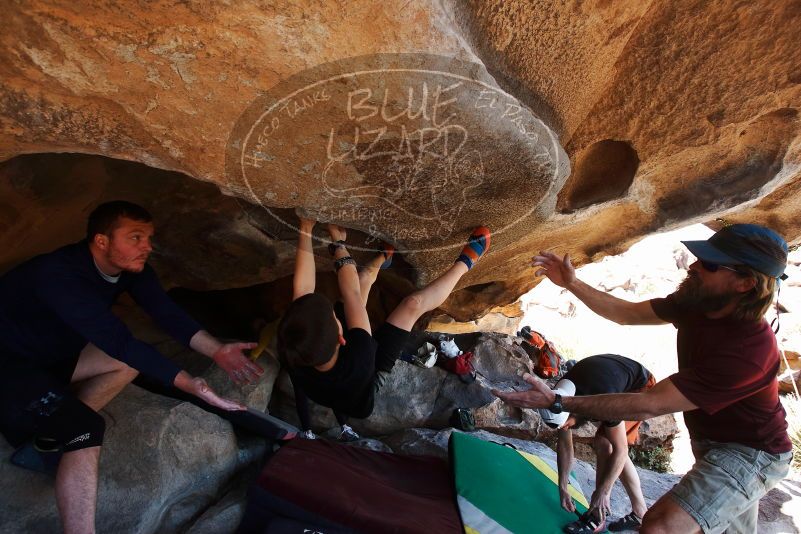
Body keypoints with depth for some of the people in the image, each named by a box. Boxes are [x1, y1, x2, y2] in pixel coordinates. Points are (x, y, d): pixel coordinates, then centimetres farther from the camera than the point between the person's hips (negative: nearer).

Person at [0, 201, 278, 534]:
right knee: (86, 428, -23)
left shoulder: (130, 266, -11)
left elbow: (166, 313, -15)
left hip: (51, 353, 8)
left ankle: (45, 442, 1)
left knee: (133, 359, -7)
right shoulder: (60, 275, -33)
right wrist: (187, 384, -39)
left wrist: (216, 351, -28)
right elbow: (119, 341, -37)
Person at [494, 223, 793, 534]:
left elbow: (648, 406, -36)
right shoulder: (696, 304, -13)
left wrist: (554, 402, -37)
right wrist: (572, 284, -11)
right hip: (710, 441, 8)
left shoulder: (748, 349, -36)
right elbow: (628, 314, 0)